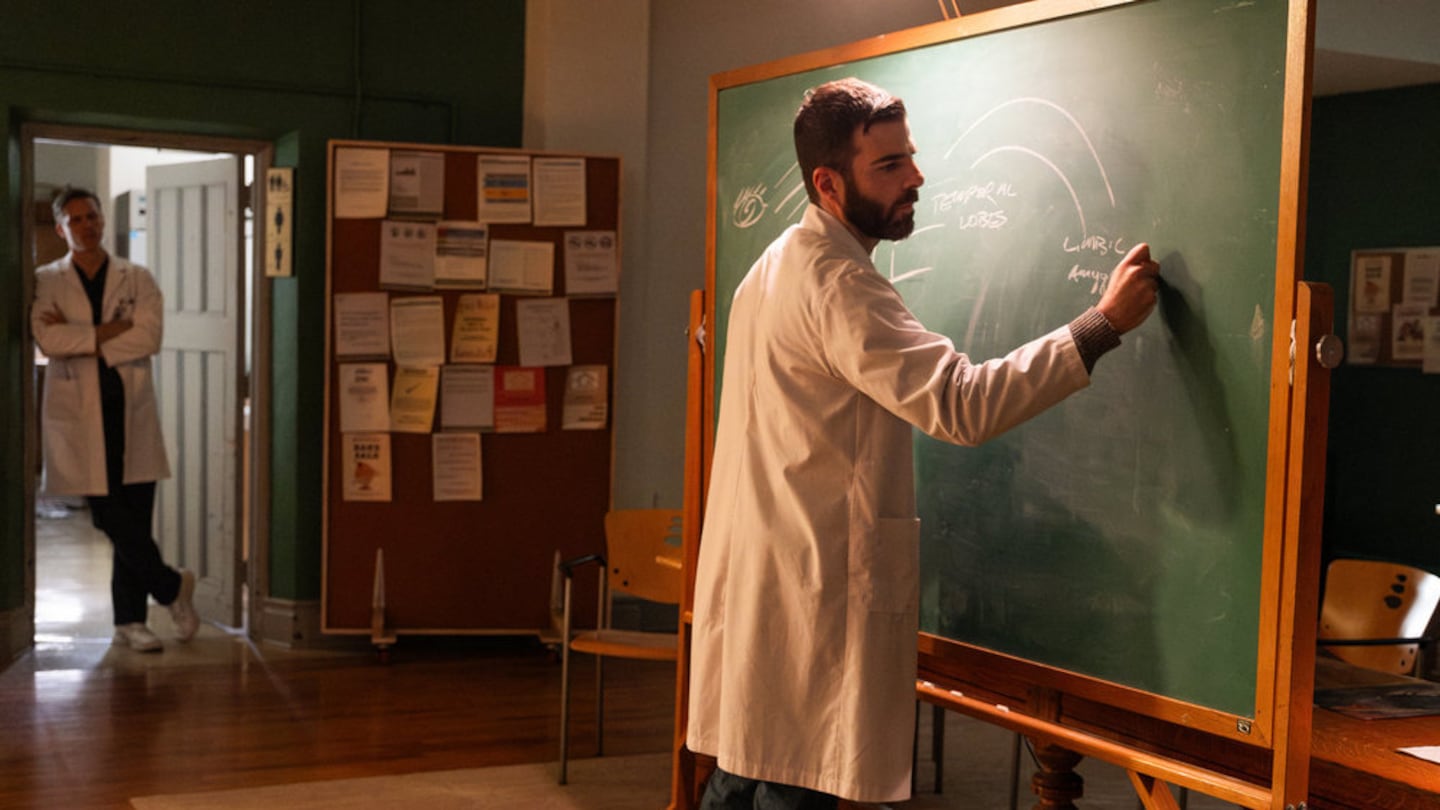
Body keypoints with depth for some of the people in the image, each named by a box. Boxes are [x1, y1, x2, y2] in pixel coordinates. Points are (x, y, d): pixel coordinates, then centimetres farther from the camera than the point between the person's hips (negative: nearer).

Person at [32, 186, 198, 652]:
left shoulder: (137, 280, 9)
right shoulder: (45, 283, 5)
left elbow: (149, 338, -7)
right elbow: (49, 340, -12)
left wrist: (81, 337, -10)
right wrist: (114, 328, -11)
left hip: (132, 413, 1)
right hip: (79, 416, -1)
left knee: (134, 521, 3)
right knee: (112, 519, -5)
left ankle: (129, 620, 15)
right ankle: (172, 587, 15)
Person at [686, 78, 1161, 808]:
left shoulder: (777, 267, 15)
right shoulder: (837, 287, -19)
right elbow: (962, 404, -28)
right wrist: (1105, 322, -24)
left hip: (754, 581, 10)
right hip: (810, 598, -10)